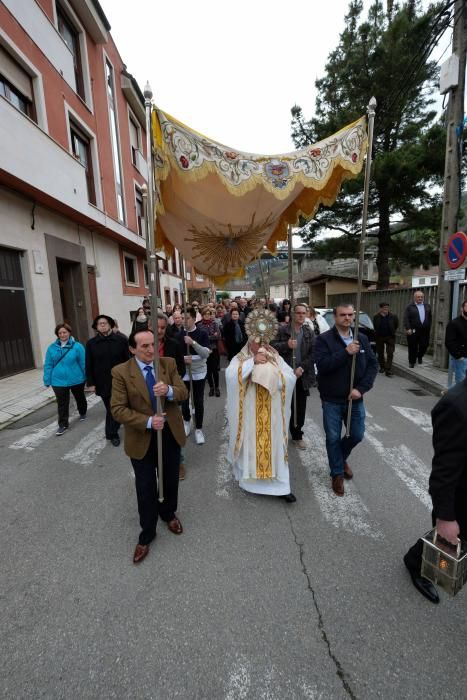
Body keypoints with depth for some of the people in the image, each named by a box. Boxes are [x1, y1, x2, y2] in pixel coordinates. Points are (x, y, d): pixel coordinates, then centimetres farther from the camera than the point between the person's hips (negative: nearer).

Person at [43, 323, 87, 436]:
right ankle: (63, 424, 17)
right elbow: (48, 365, 2)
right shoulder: (52, 348, -2)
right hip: (59, 381, 1)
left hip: (76, 380, -1)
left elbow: (83, 363, -8)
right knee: (62, 404, 5)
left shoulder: (77, 346, -11)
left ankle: (83, 413, 45)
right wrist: (47, 380, 1)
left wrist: (86, 377, -4)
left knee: (80, 398, 20)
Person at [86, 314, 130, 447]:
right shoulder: (91, 343, 1)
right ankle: (113, 433, 26)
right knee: (111, 409, 10)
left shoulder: (121, 340, -4)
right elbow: (88, 365, 3)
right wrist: (91, 382, -2)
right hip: (102, 382, 1)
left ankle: (111, 433, 25)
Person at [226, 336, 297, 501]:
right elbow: (230, 375, -23)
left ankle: (280, 485, 20)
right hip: (249, 415, -1)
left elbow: (291, 378, -7)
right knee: (249, 445, 12)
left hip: (271, 415, 2)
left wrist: (270, 371, -19)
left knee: (274, 446, 8)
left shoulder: (276, 358, 3)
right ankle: (247, 478, 34)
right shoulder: (240, 358, -3)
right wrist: (252, 361, -24)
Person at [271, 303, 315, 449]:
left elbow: (313, 354, -1)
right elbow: (272, 346, -8)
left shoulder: (309, 333, 5)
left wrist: (302, 367, -14)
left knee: (300, 408, 10)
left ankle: (297, 435, 28)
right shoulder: (282, 330, -1)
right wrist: (286, 345, -24)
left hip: (302, 376, 2)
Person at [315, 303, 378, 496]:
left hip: (355, 398, 4)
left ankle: (342, 457, 44)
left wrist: (361, 388, -11)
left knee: (357, 435, 13)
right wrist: (345, 352, -28)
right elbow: (322, 365, -22)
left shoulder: (362, 339, 3)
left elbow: (373, 365, 1)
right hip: (332, 400, -3)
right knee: (333, 438, 8)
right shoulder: (324, 339, -10)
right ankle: (337, 473, 30)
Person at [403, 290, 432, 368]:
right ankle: (412, 361, 17)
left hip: (425, 330, 4)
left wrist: (429, 327, 9)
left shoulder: (427, 306, 12)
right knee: (413, 347, 3)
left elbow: (430, 318, 14)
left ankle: (419, 357, 35)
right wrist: (408, 328, -17)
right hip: (413, 331, -4)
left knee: (424, 346, 7)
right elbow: (406, 318, -9)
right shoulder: (409, 306, -2)